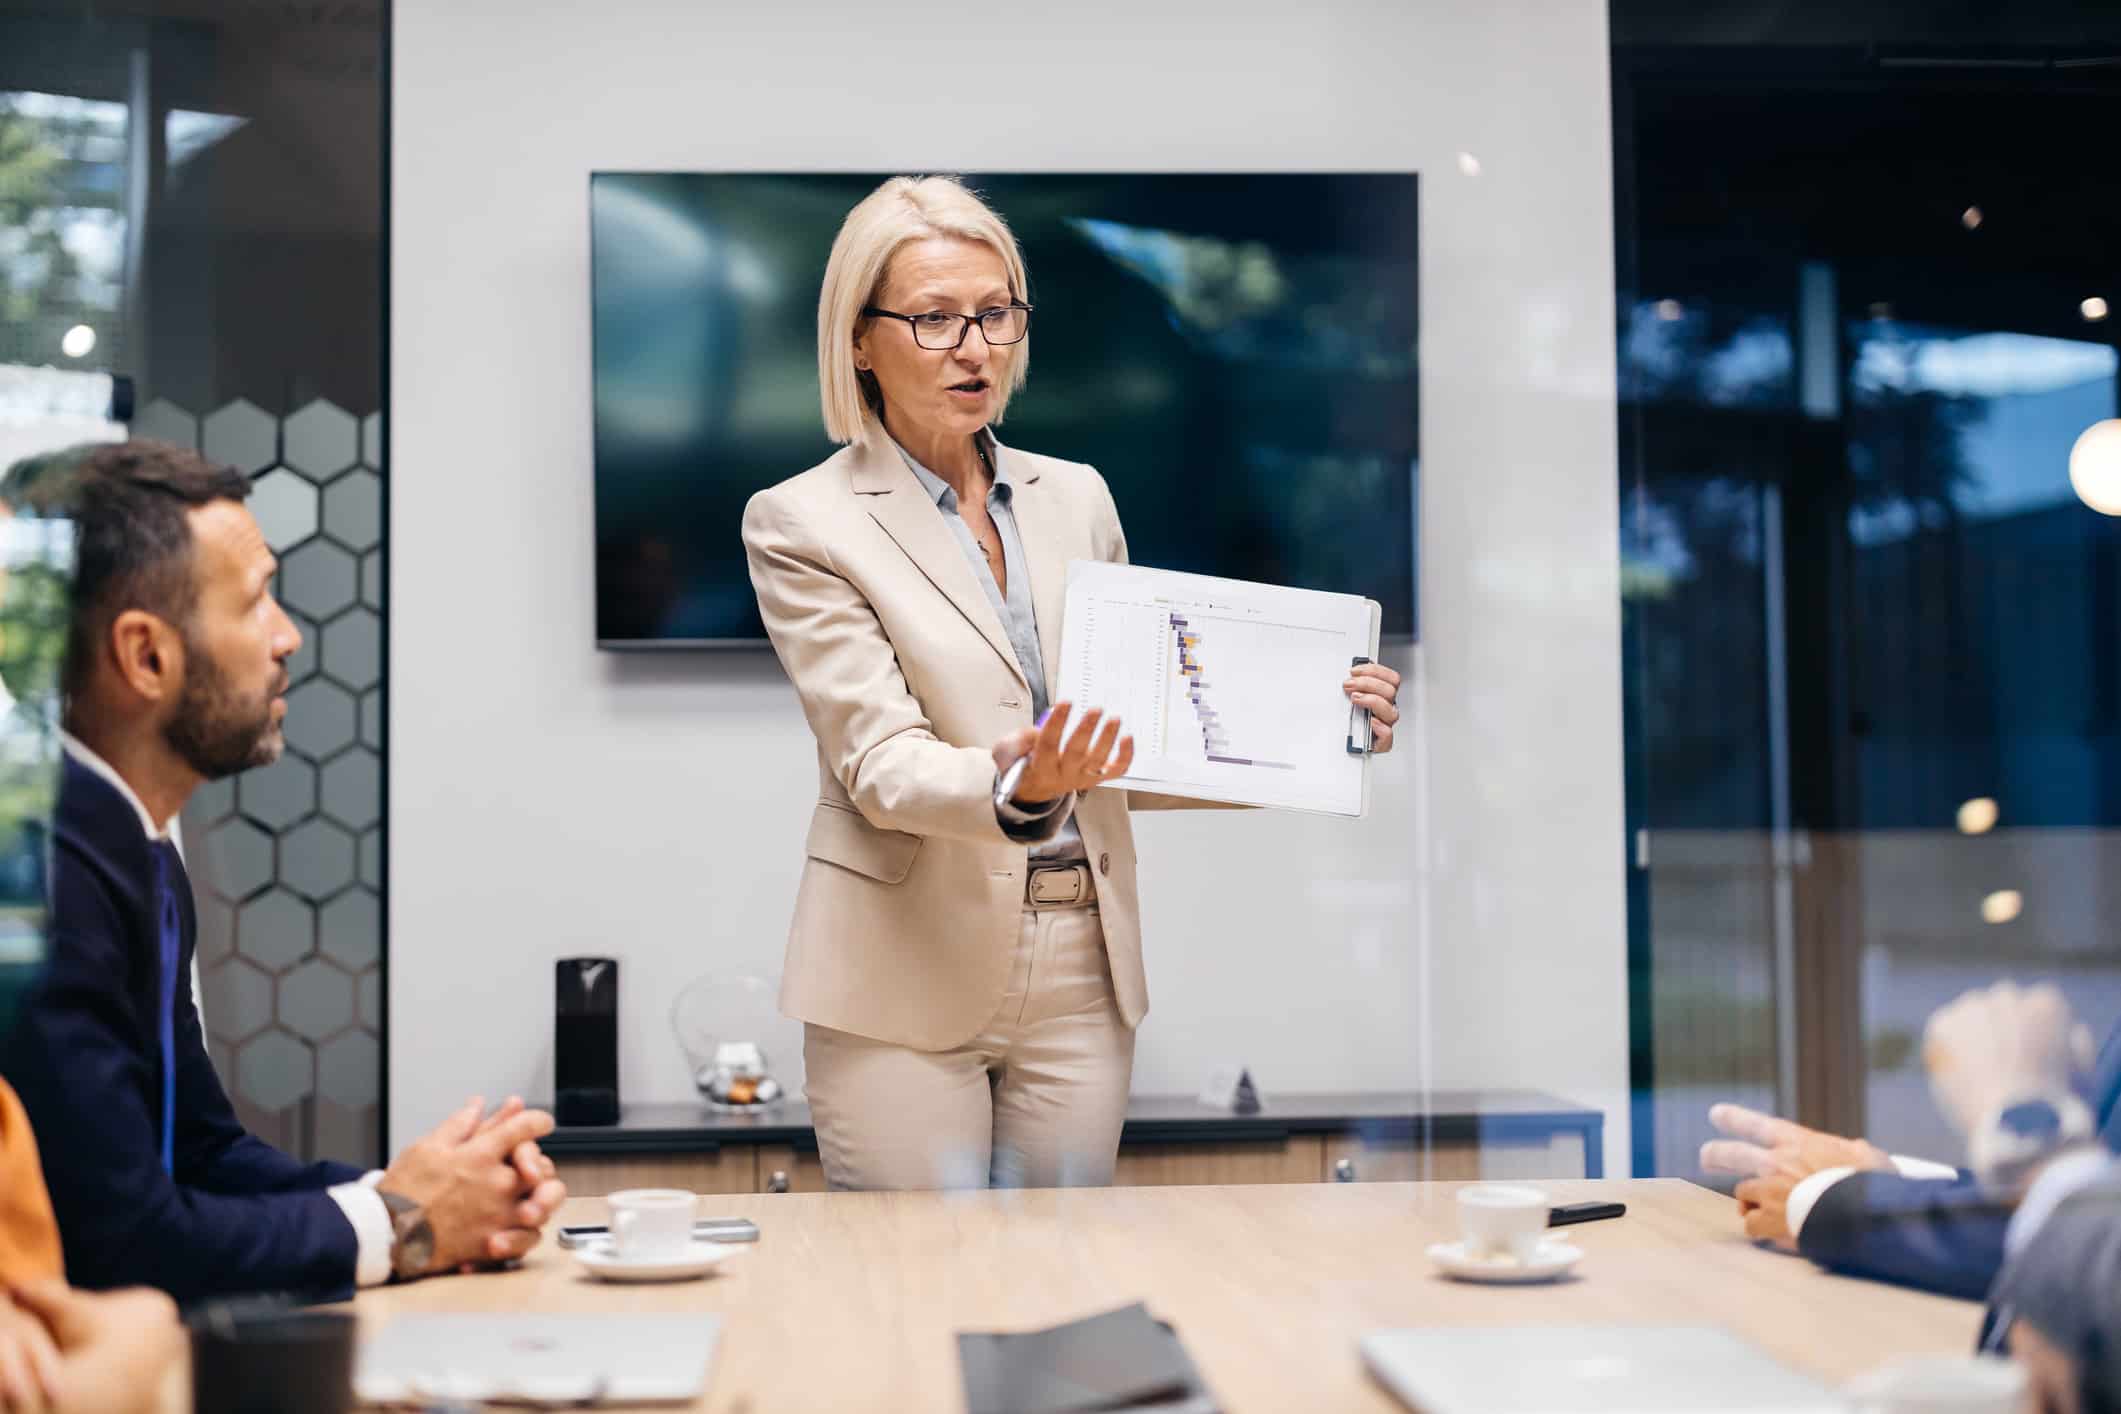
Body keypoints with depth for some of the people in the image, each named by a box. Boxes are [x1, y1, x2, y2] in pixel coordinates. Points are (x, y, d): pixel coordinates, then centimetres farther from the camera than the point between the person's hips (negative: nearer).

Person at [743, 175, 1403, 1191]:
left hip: (1080, 979, 4)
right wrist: (1017, 791, -33)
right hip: (906, 982, -4)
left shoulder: (1076, 499, 12)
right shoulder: (803, 524, -3)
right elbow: (879, 762, -13)